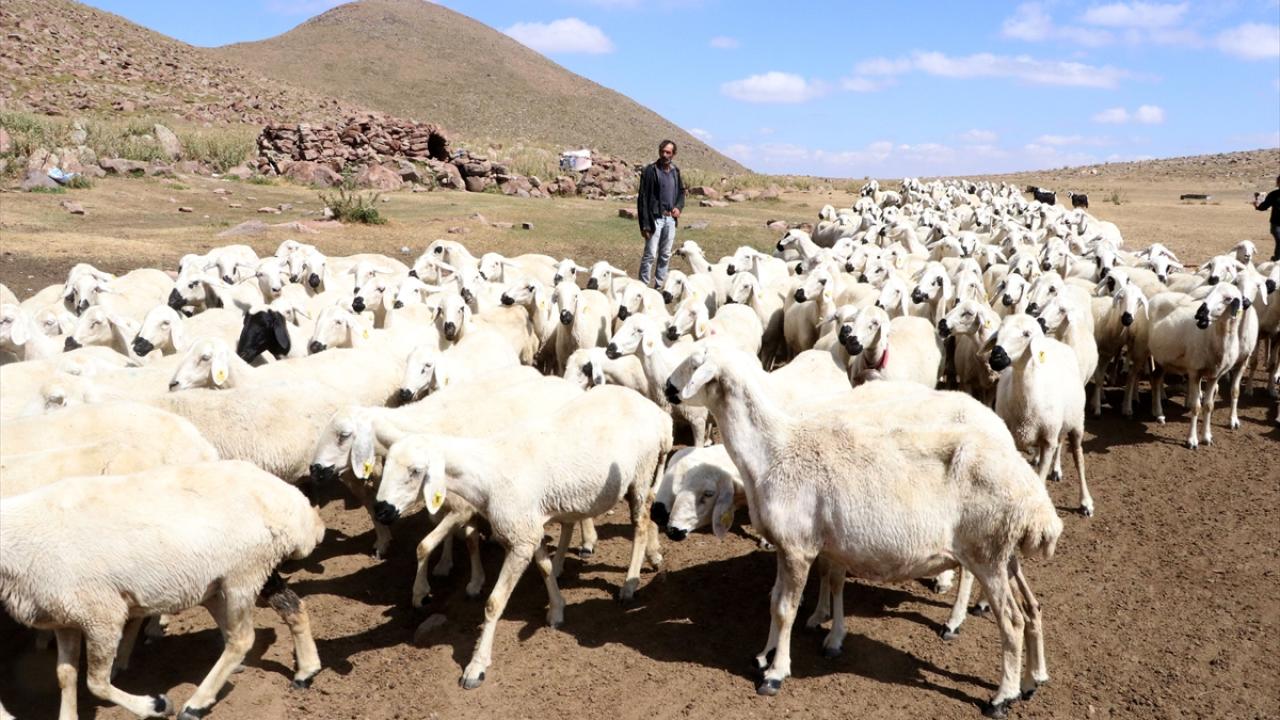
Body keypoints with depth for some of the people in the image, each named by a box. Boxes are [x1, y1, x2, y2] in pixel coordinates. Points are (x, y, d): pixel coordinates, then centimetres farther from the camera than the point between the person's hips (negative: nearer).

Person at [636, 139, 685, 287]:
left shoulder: (675, 171, 9)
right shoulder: (650, 170, -8)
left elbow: (681, 191, 23)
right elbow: (643, 198, -10)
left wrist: (679, 206, 1)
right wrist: (645, 224, -15)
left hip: (670, 219, 6)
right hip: (655, 218, -6)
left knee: (666, 255, 10)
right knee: (650, 255, -5)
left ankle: (659, 285, 20)